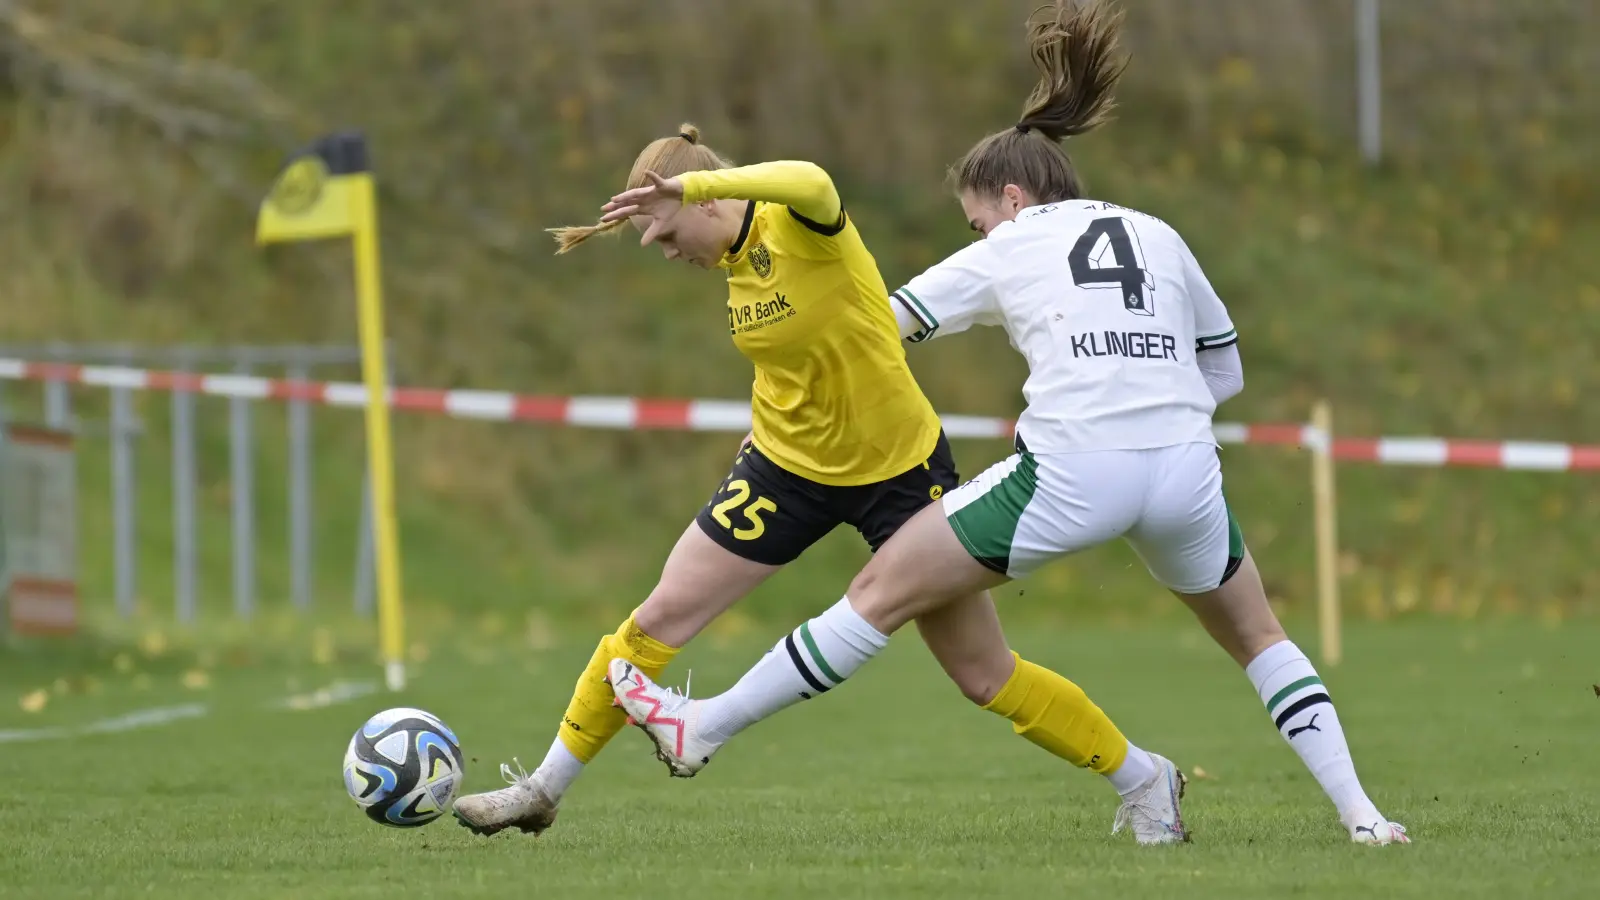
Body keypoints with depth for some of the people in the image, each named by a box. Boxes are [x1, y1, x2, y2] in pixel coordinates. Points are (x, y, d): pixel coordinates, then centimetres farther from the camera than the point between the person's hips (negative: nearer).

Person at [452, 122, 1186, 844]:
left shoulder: (801, 229, -23)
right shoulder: (735, 258, 0)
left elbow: (811, 185, -49)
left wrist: (687, 184, -55)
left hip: (897, 468, -6)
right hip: (787, 462, 6)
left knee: (985, 677, 1)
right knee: (657, 622, -2)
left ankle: (1144, 779, 20)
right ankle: (544, 790, 12)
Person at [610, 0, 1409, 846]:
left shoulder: (1006, 253, 12)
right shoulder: (1157, 236, 21)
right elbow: (1226, 371, 23)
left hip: (1069, 473, -3)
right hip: (1185, 465, 3)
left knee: (881, 592, 7)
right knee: (1257, 636, 25)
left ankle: (704, 727, 11)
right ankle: (1359, 812, 15)